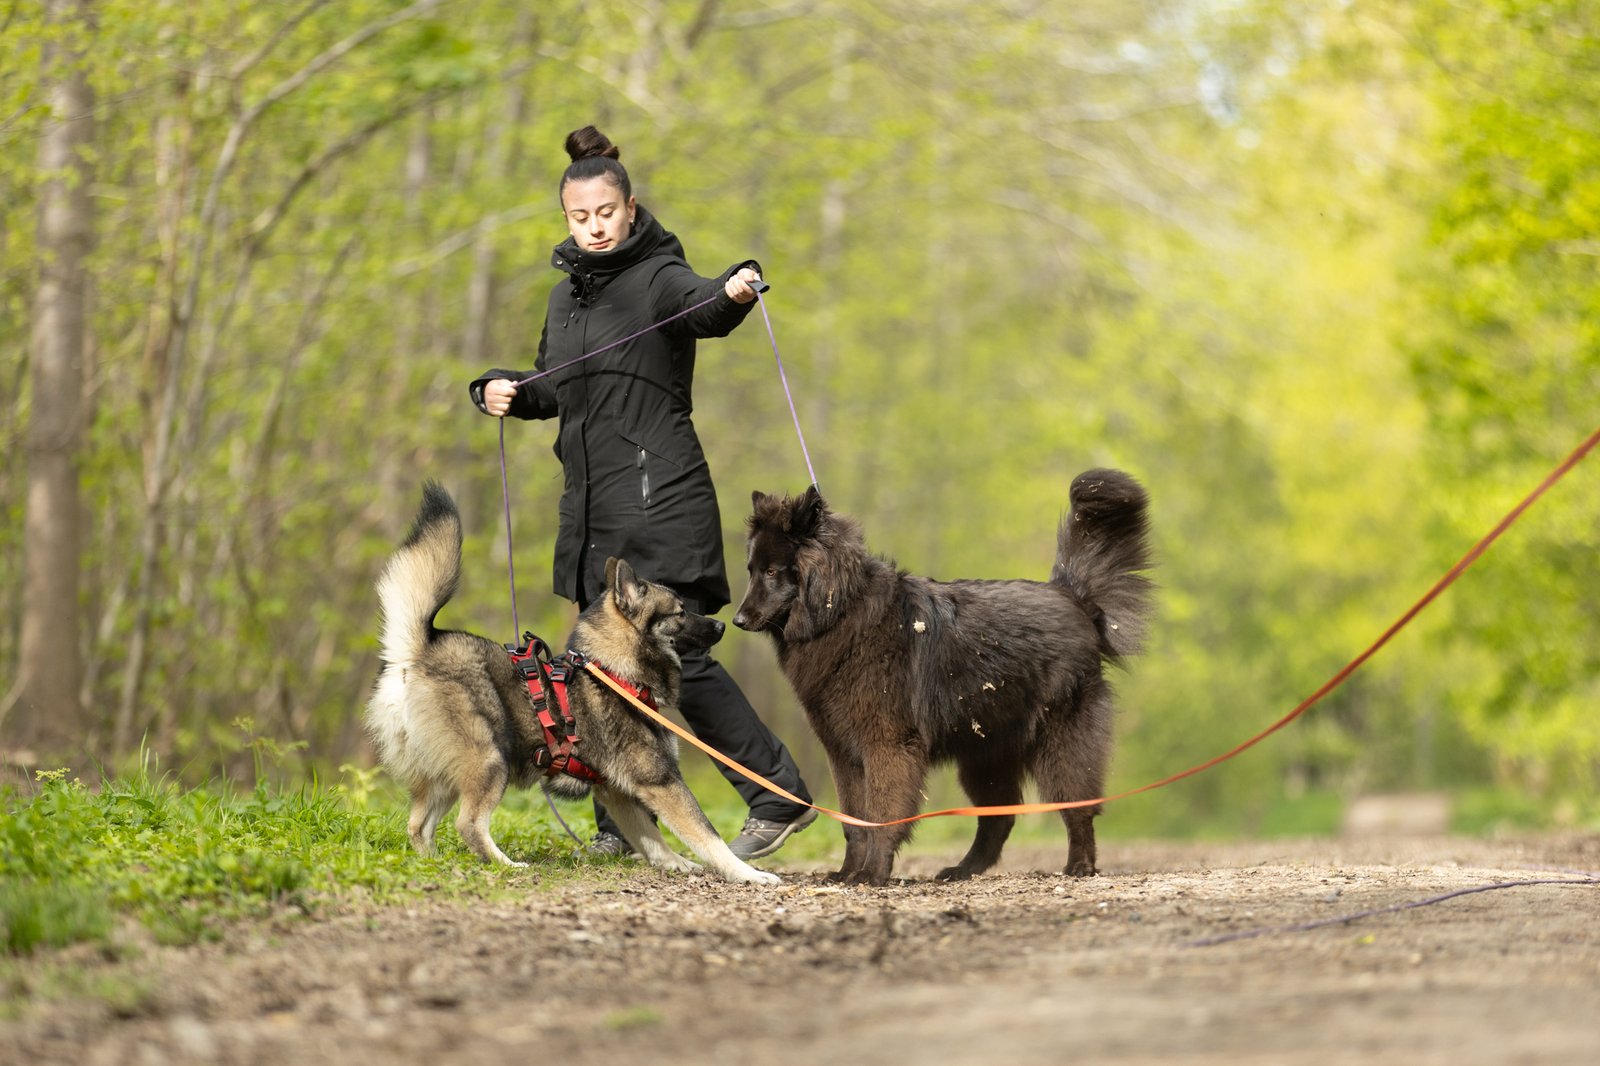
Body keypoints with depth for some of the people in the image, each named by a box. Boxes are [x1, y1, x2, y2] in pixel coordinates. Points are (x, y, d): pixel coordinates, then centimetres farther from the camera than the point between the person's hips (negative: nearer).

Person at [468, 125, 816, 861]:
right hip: (594, 510, 8)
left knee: (678, 659, -14)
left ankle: (779, 796, -6)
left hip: (660, 503, -8)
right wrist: (507, 391, 6)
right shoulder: (568, 296, 16)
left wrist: (735, 291, -53)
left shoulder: (658, 279, -7)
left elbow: (705, 309, -30)